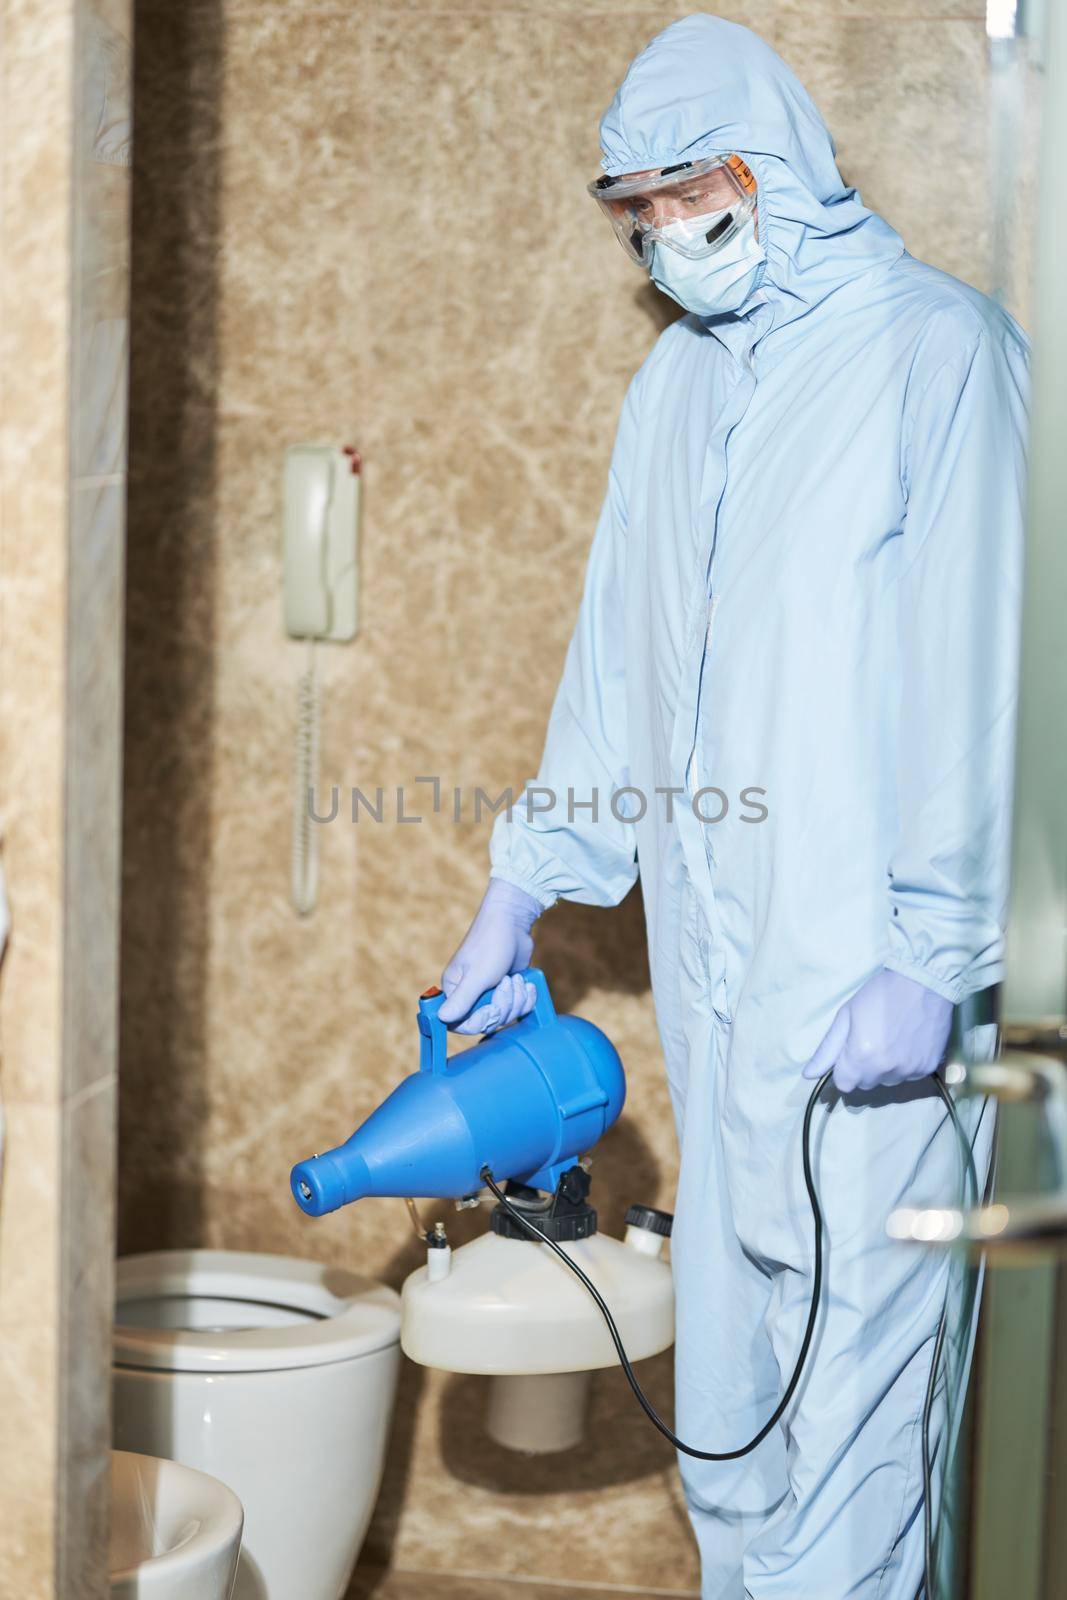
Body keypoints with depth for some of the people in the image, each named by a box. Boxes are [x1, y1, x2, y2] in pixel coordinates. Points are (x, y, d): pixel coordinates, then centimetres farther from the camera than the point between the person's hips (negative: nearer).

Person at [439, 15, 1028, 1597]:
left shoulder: (938, 349, -7)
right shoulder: (676, 380, 16)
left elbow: (973, 678, -13)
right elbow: (616, 660, 21)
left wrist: (921, 959, -17)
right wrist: (520, 891, 20)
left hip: (866, 975, -7)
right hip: (715, 968, 7)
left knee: (849, 1377, -4)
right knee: (722, 1363, 13)